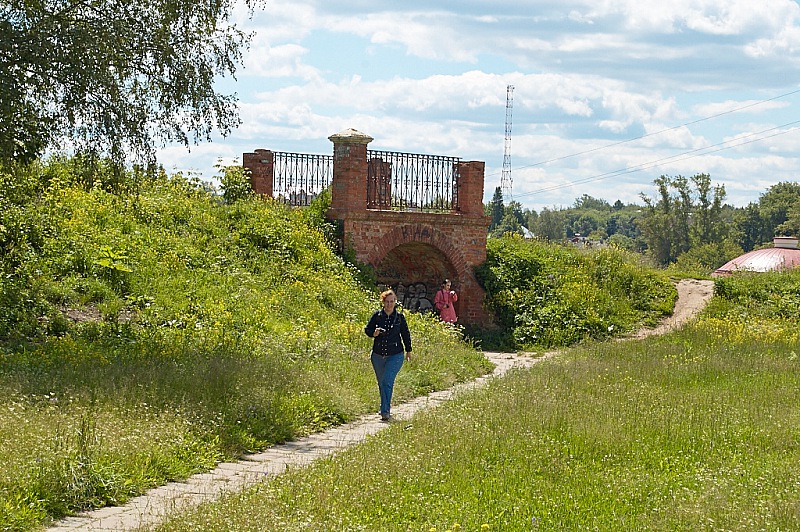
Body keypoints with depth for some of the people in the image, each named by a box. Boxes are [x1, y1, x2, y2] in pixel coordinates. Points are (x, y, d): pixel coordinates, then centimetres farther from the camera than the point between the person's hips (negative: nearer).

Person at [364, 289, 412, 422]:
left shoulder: (399, 317, 0)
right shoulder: (377, 315, 0)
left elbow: (405, 334, 11)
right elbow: (367, 329, 8)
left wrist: (408, 351, 17)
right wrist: (374, 333, -15)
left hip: (395, 356, -2)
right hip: (378, 356, 3)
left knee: (387, 382, -15)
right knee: (381, 384, 13)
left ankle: (385, 411, -16)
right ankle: (386, 408, 30)